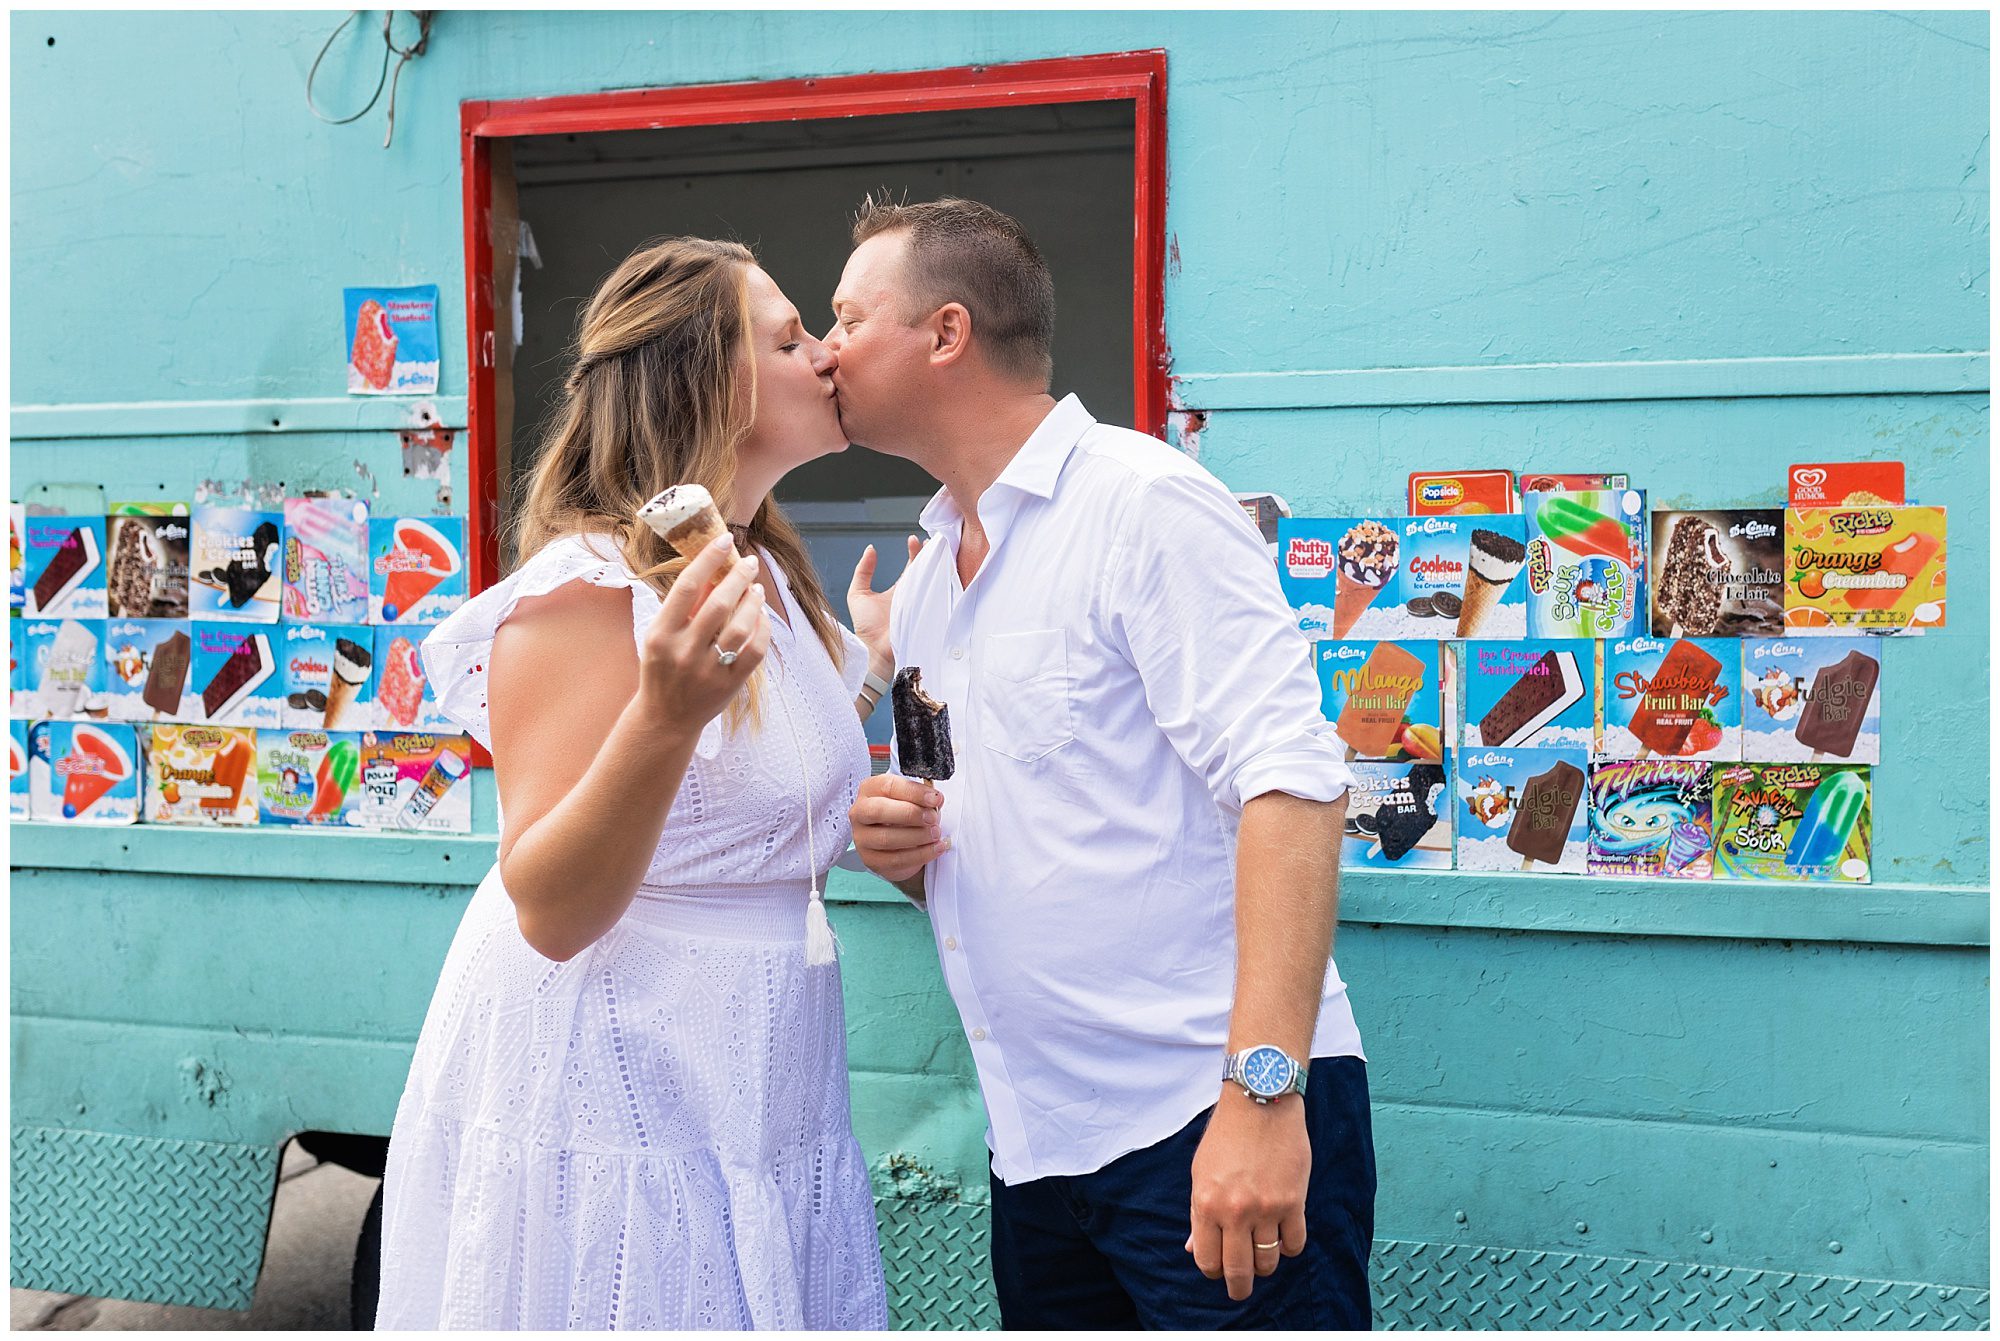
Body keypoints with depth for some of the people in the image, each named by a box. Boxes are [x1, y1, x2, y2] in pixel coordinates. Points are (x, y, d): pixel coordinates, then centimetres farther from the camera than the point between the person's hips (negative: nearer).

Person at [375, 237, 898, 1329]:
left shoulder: (765, 573, 10)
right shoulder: (586, 588, -18)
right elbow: (549, 910, -25)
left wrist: (867, 660, 22)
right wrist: (667, 714, -39)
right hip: (611, 1107, -9)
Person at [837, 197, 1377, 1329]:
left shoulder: (1147, 503, -9)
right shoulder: (922, 588, 16)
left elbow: (1288, 780, -19)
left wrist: (1263, 1087, -27)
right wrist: (897, 846, 2)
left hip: (1213, 1117, -8)